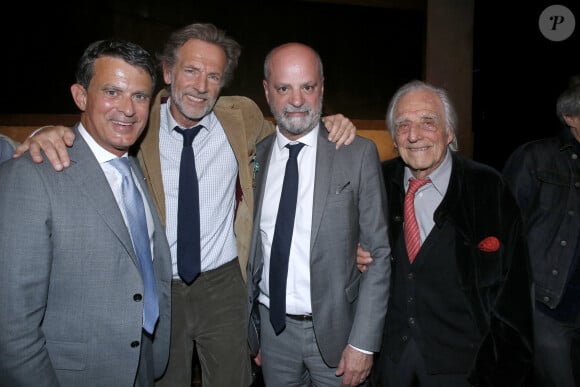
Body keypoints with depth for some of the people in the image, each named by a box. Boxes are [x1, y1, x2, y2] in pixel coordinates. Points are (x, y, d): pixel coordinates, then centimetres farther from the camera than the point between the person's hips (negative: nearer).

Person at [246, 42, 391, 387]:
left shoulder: (358, 154, -8)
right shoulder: (254, 157, 0)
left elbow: (378, 253, -9)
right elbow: (251, 249, 5)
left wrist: (363, 343, -11)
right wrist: (252, 331, 5)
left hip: (335, 329, -2)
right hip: (271, 328, 3)